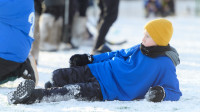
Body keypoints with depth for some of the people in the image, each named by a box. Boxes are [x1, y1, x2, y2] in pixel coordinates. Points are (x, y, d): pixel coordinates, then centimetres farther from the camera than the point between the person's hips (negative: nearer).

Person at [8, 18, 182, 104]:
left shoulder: (165, 65, -11)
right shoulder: (140, 49, 8)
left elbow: (175, 92, -9)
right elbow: (121, 54, 22)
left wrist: (161, 94, -33)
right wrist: (90, 59, 18)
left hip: (109, 91, -7)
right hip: (102, 72, 7)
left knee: (74, 91, -27)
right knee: (58, 76, -8)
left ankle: (32, 96, -33)